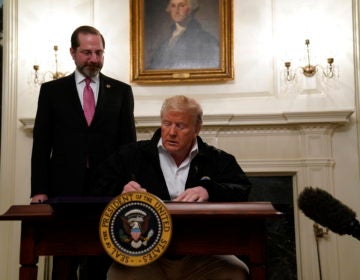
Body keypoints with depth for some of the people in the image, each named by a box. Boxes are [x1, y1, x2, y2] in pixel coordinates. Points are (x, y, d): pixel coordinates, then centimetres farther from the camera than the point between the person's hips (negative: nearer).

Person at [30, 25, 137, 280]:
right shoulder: (52, 90, 7)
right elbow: (41, 145, 5)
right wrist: (39, 190, -4)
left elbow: (129, 143, 7)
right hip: (64, 188, 0)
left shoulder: (121, 91, 8)